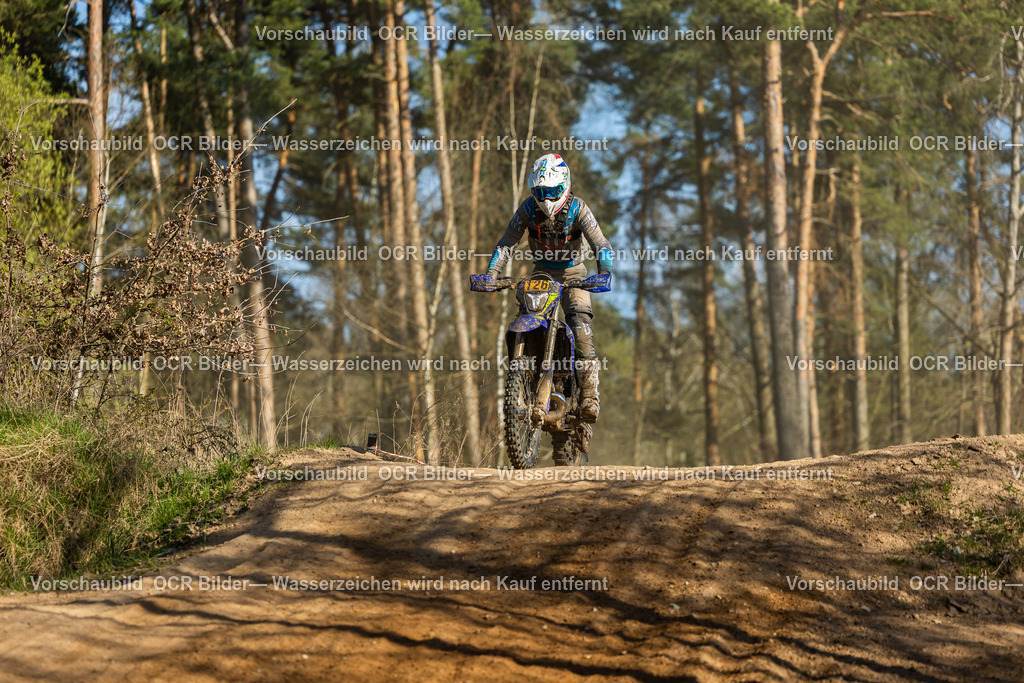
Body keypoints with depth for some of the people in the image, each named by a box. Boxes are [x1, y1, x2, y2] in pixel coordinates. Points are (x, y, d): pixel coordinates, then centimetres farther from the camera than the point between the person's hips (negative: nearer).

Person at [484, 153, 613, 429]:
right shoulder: (528, 208, -12)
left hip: (573, 275, -3)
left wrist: (604, 273, -44)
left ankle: (589, 395, -25)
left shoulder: (577, 209, -18)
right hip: (541, 274, 3)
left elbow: (601, 245, -24)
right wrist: (491, 273, -28)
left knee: (581, 328, -23)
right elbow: (506, 243, -12)